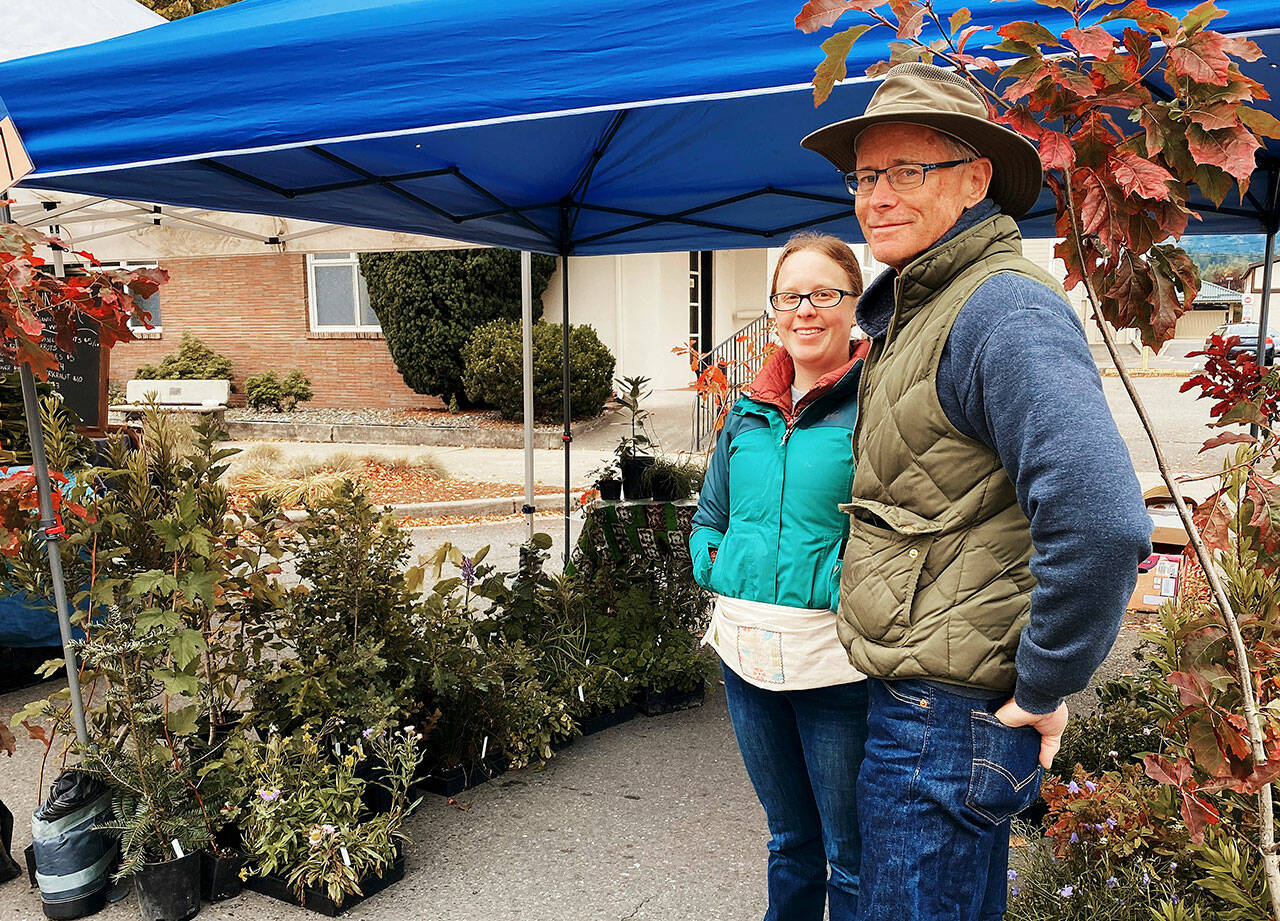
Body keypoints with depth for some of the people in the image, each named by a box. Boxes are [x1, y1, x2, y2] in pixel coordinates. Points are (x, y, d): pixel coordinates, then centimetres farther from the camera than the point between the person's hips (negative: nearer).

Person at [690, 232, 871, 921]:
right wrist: (717, 562, 1)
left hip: (836, 659, -5)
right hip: (746, 651, 5)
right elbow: (707, 519, 19)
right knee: (789, 841, 24)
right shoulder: (750, 411, 9)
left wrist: (843, 584, -20)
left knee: (852, 857, 11)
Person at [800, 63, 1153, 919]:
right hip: (906, 690, 10)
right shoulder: (910, 310, 12)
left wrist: (1043, 691, -20)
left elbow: (1102, 525, -32)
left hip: (949, 716, -10)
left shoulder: (1005, 309, -21)